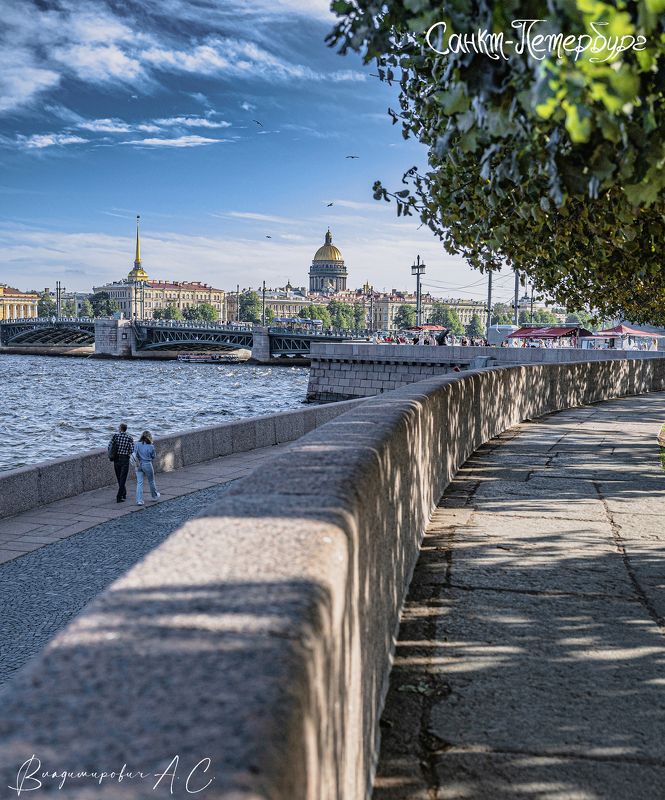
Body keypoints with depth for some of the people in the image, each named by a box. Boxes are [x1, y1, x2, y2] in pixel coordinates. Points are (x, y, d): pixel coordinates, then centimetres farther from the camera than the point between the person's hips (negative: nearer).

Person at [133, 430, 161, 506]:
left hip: (139, 465, 2)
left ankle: (139, 500, -4)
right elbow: (153, 457, -2)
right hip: (147, 465, -2)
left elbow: (135, 454, -5)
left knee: (139, 483, 3)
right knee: (151, 481, 18)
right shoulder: (151, 446, -13)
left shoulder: (137, 444, -6)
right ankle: (155, 496, 38)